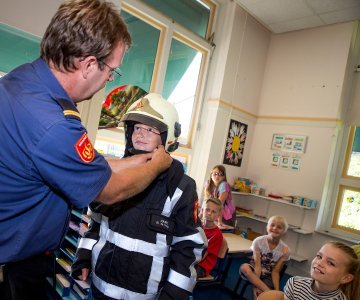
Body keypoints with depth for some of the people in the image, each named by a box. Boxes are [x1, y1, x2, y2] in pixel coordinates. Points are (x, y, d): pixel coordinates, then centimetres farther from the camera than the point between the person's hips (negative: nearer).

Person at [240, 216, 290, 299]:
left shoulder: (285, 250, -12)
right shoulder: (258, 241, -15)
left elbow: (275, 271, -9)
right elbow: (257, 265, -19)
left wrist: (277, 290, -21)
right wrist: (256, 285, -29)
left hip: (268, 277, -1)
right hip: (255, 272, 1)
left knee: (260, 293, -33)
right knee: (244, 267, -35)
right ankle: (268, 292, -33)